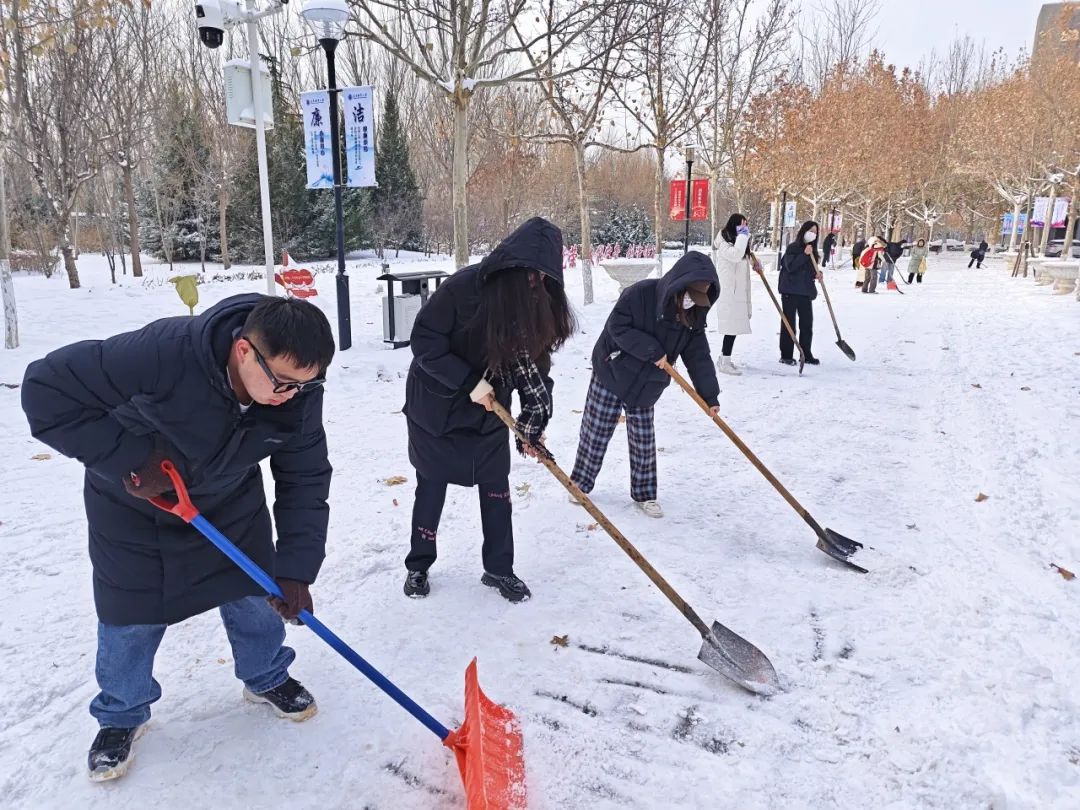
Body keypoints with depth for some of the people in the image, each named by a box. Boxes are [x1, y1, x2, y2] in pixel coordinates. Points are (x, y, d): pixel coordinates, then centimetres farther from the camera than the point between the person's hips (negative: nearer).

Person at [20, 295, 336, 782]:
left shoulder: (299, 392, -27)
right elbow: (46, 390, -32)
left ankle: (266, 678, 39)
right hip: (134, 507, -3)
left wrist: (295, 568, -22)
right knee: (130, 618, 8)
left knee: (256, 594, 10)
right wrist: (129, 458, -33)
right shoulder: (163, 352, -41)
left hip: (230, 504, 3)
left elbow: (305, 479, -17)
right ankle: (121, 716, 36)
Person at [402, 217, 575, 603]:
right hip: (436, 404, -4)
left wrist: (534, 423, -14)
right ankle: (418, 566, 27)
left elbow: (534, 362, -7)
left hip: (489, 410, 4)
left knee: (496, 487, 7)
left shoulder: (536, 301, -12)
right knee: (432, 486, 8)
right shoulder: (462, 287, -26)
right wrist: (469, 382, -27)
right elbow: (424, 343, -21)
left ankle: (499, 568, 23)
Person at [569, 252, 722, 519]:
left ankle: (644, 494, 22)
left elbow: (699, 356, -2)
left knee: (644, 441, 7)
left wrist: (710, 396, -7)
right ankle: (580, 483, 23)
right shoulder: (640, 294, -21)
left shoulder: (694, 315, -4)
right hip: (611, 375, -4)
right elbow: (617, 327, -22)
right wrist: (652, 350, -26)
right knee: (595, 433, 5)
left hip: (645, 386, 4)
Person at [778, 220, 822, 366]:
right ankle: (786, 355, 4)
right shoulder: (793, 248, -7)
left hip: (806, 292, 7)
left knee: (807, 323, 9)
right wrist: (804, 254, -23)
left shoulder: (812, 250, 13)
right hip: (790, 291, -7)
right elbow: (790, 266, -19)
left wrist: (817, 273, 0)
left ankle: (806, 354, 18)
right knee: (789, 323, -1)